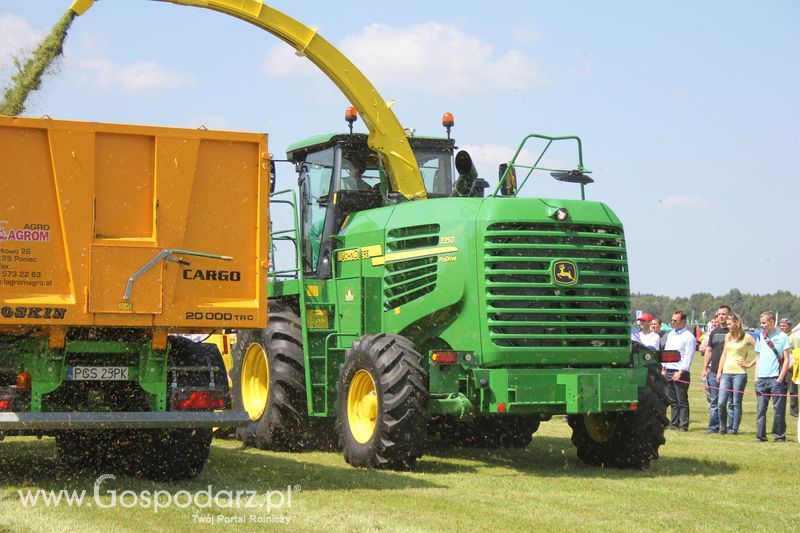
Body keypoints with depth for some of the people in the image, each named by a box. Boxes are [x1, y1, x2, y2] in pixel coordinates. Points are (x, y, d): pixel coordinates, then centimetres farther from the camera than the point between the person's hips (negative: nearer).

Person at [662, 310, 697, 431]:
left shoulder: (689, 336, -6)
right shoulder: (670, 334, 17)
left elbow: (688, 356, -12)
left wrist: (680, 372, -17)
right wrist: (663, 369, 13)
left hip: (681, 372, -7)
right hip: (668, 371, 7)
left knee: (682, 401, -5)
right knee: (672, 400, 8)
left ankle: (683, 425, -3)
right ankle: (674, 423, 12)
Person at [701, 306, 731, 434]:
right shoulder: (713, 333, 15)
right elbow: (708, 351, 17)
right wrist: (704, 368, 11)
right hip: (713, 371, 5)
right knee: (714, 401, 7)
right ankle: (714, 427, 10)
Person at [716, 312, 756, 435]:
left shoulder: (746, 338, -4)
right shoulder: (728, 336, 13)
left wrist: (749, 364, -6)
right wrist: (719, 372, 11)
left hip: (739, 373, -4)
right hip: (726, 373, 4)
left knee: (736, 403, 0)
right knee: (722, 402, -3)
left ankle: (734, 428, 7)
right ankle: (723, 427, 12)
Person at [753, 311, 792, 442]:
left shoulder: (782, 336, -1)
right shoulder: (761, 336, 13)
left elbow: (786, 359, -2)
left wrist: (781, 377, -10)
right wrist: (756, 376, 7)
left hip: (776, 378, -4)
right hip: (762, 378, 4)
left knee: (779, 408, -1)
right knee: (761, 408, 1)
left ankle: (779, 435, 8)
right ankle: (760, 435, 4)